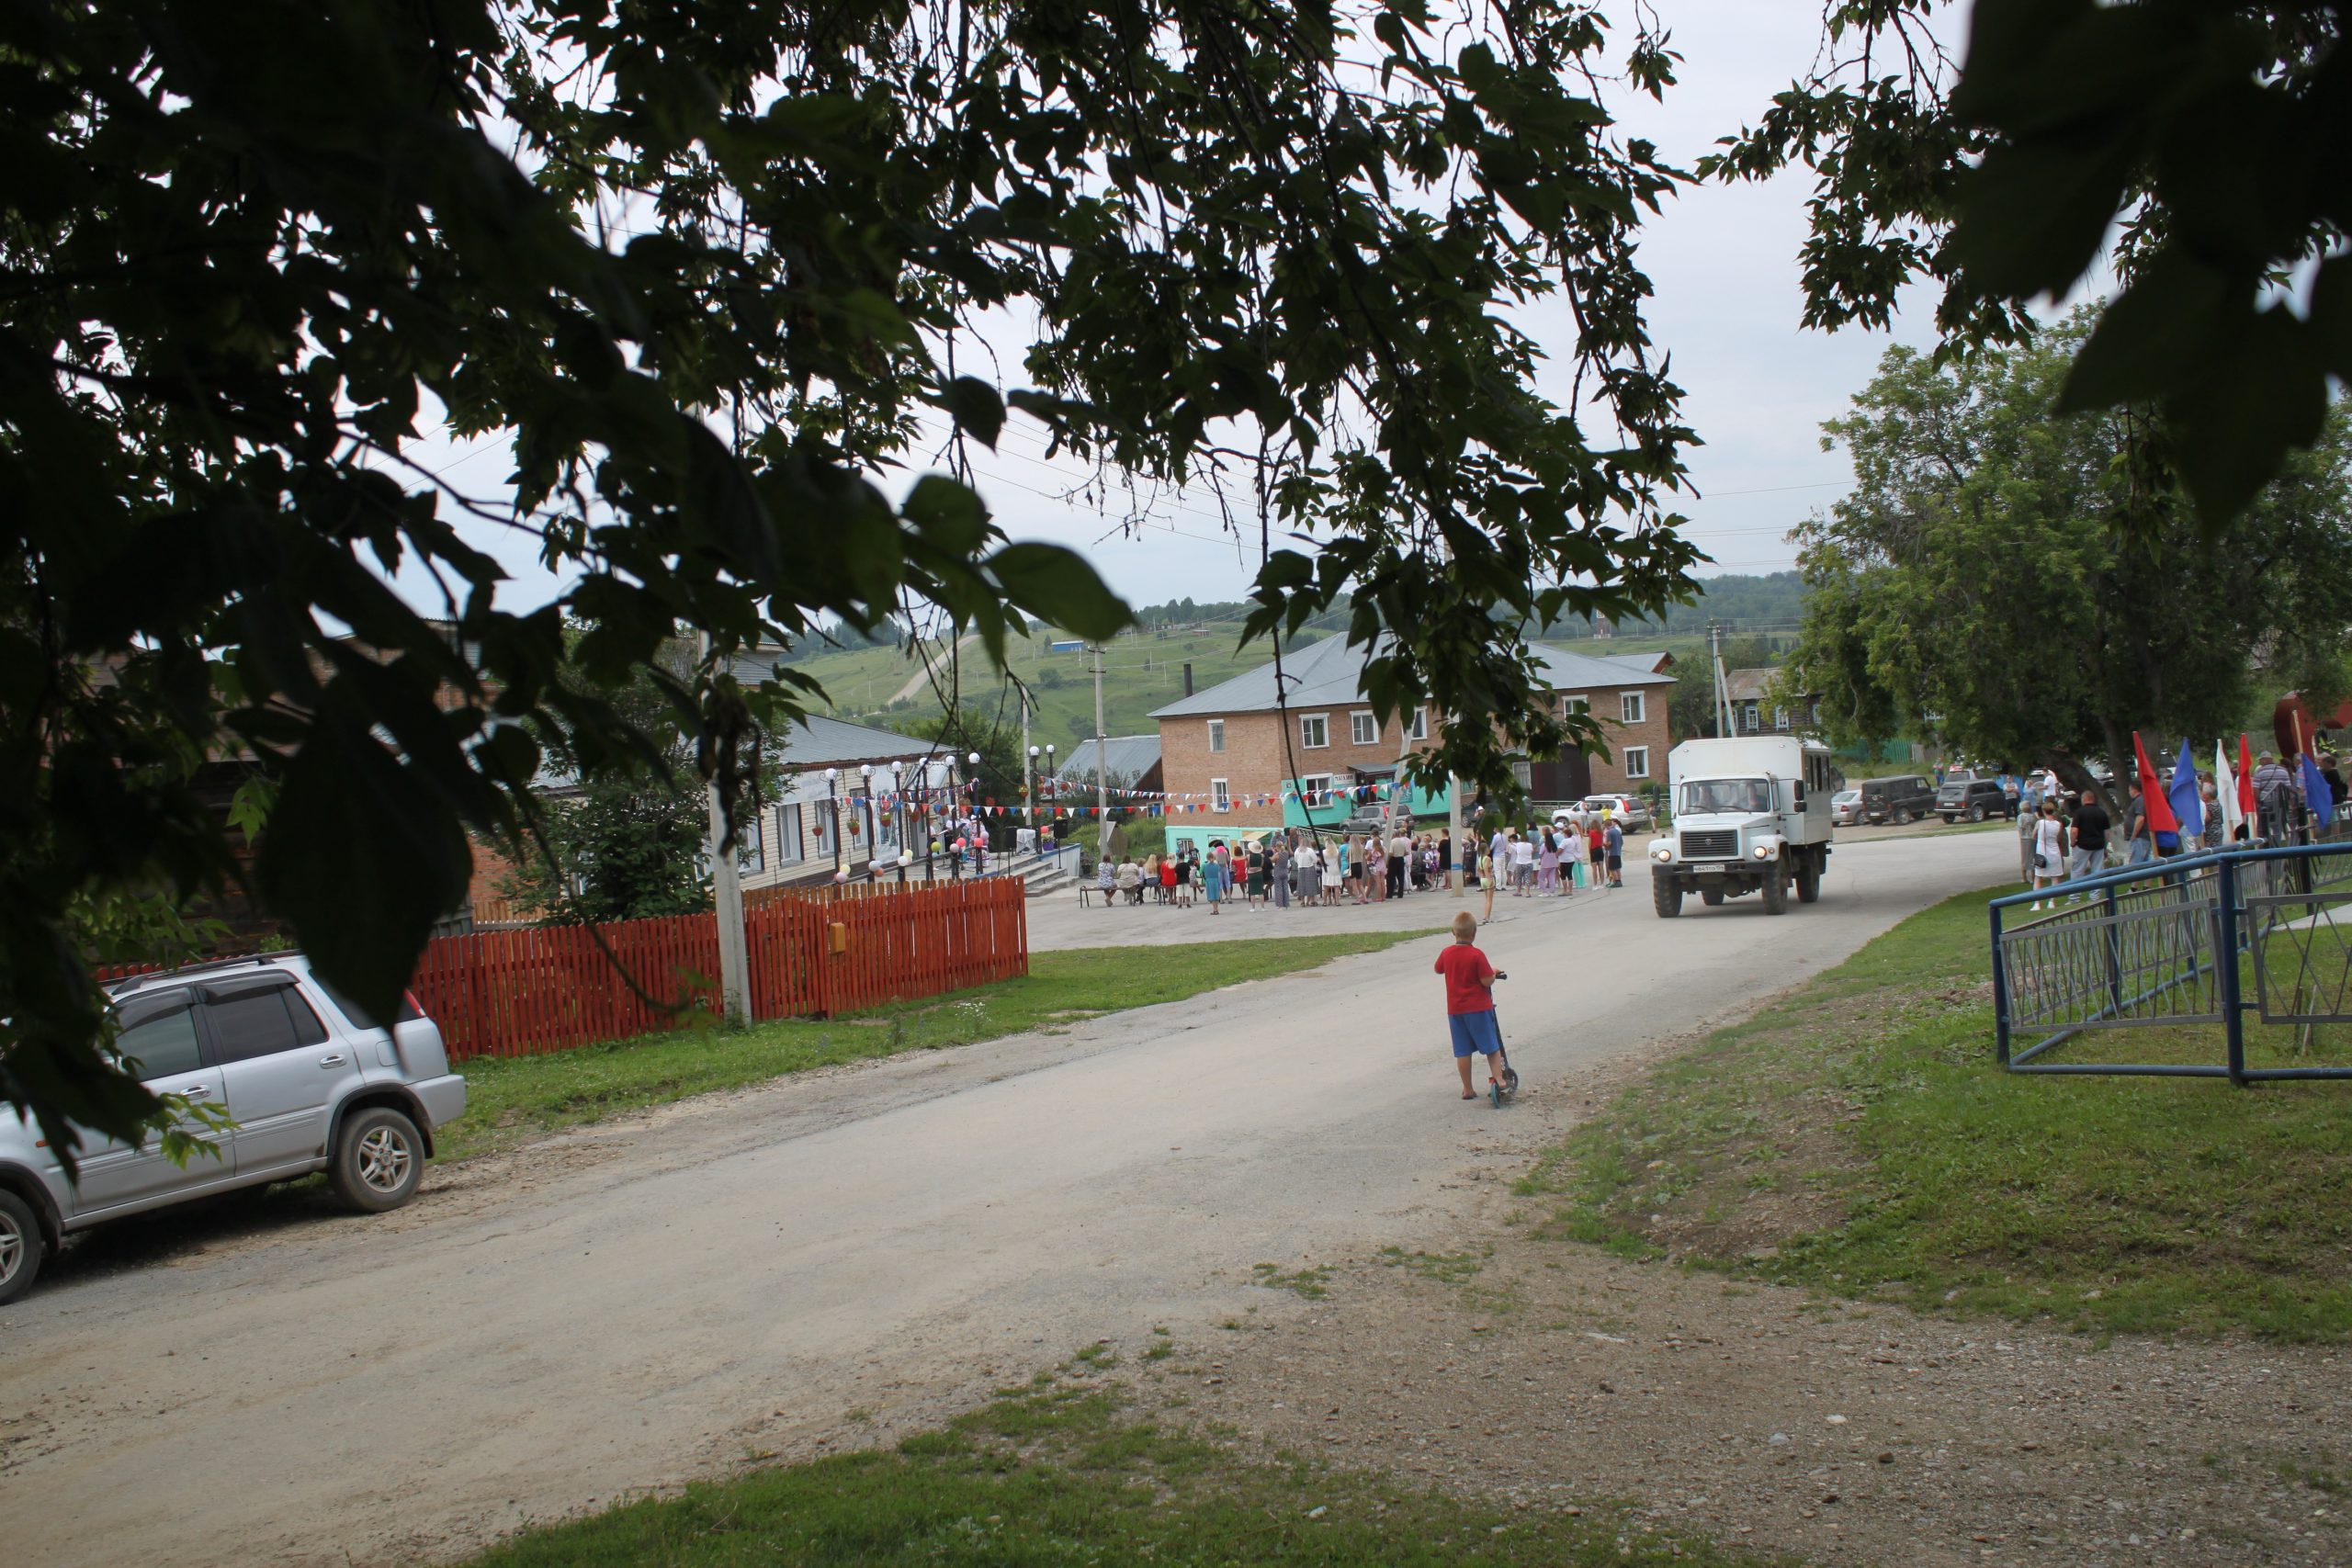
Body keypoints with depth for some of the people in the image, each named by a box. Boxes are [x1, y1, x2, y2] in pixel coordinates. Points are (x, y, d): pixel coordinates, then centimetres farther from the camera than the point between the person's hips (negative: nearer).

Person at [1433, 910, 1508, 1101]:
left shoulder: (1446, 954, 0)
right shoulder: (1477, 955, -16)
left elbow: (1438, 969, 19)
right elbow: (1487, 981, -17)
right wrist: (1493, 972, 2)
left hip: (1454, 1009, 4)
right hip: (1478, 1008, -4)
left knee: (1462, 1051, 9)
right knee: (1492, 1047, 9)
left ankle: (1467, 1089, 13)